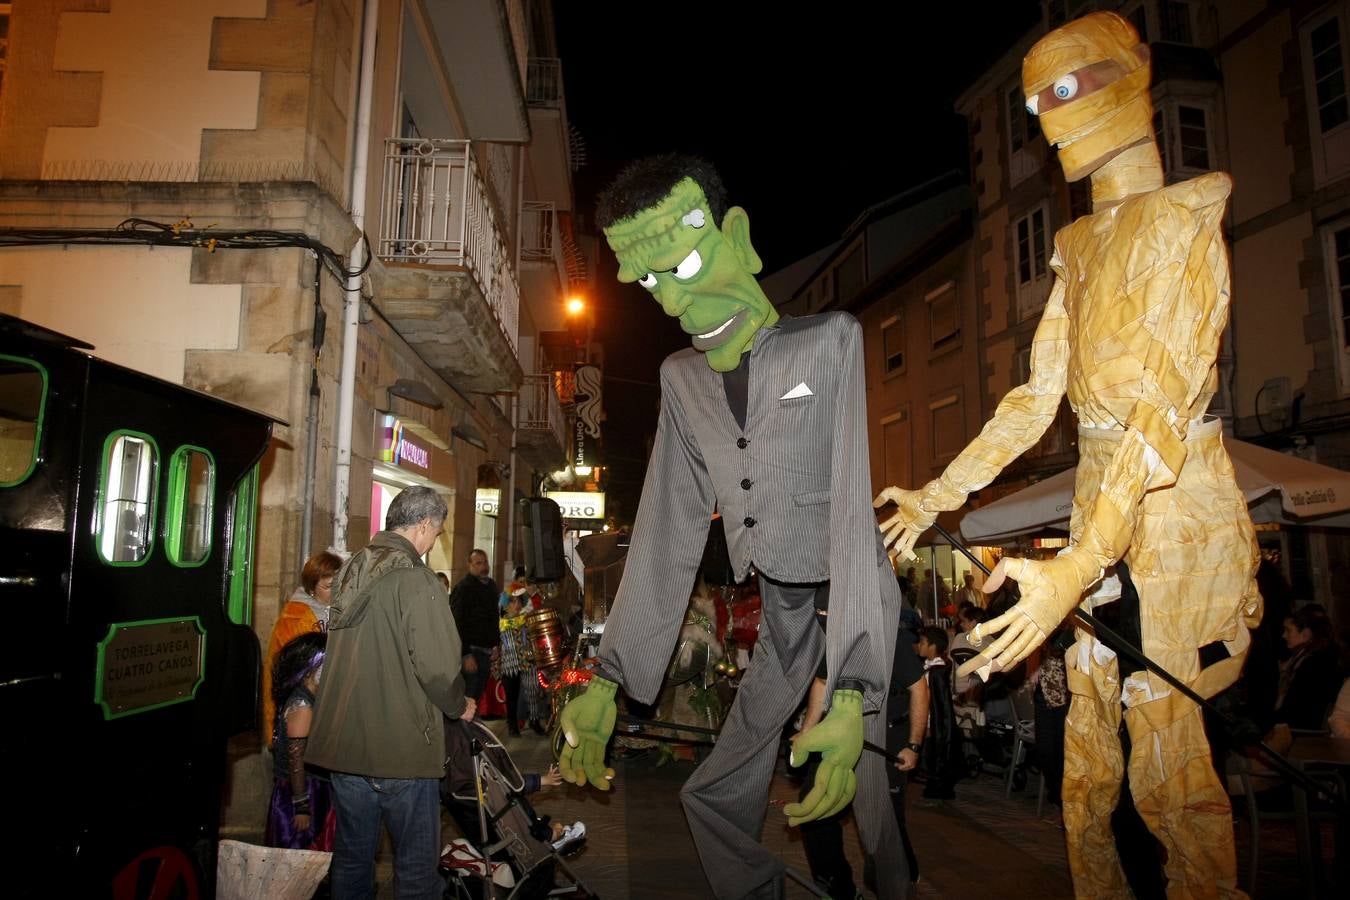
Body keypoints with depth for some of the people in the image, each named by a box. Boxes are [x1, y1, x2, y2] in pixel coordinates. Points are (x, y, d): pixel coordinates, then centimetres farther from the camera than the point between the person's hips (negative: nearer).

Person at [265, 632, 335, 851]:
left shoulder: (311, 701, 7)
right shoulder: (302, 705, -19)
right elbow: (295, 759, -20)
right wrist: (301, 806, -19)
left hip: (316, 791, 8)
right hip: (302, 792, -8)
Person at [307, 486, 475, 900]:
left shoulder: (351, 570, 7)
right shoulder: (414, 578, -17)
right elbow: (437, 665, -21)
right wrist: (459, 706, -1)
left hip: (342, 742, 8)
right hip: (401, 747, -7)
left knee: (351, 858, 21)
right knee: (417, 867, 7)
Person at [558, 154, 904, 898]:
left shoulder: (829, 341, -12)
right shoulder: (680, 379, 3)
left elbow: (857, 510, -20)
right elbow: (668, 532, 2)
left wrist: (851, 694, -29)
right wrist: (607, 679, -3)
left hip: (856, 604, -5)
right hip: (782, 615, 5)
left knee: (871, 801, -8)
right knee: (714, 798, 9)